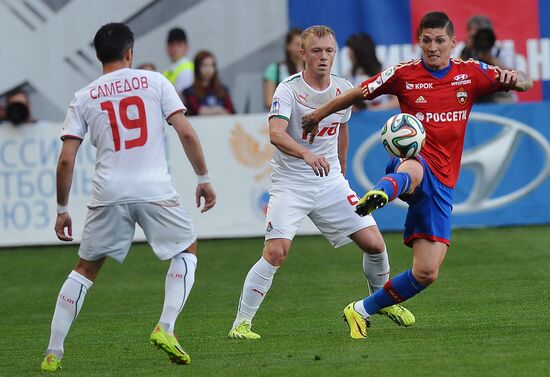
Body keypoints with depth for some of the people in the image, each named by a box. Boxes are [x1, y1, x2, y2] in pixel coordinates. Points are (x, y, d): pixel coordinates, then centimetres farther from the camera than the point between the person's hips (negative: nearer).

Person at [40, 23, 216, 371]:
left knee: (85, 269, 15)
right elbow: (186, 133, -1)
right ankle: (166, 328, 1)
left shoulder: (83, 98, 10)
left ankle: (53, 353, 10)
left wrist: (62, 209, 14)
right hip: (156, 189, -2)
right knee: (188, 250, 20)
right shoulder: (154, 82, 6)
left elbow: (66, 160, 5)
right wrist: (204, 179, 8)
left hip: (109, 193, 2)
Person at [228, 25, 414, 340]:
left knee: (374, 243, 0)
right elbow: (276, 133, -31)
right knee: (275, 253, -19)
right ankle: (242, 323, -10)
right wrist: (306, 154, -48)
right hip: (290, 183, -5)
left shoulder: (344, 89, 3)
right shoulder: (289, 90, -15)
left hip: (330, 182, 5)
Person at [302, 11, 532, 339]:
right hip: (412, 160, -3)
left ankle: (363, 311, 16)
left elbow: (525, 84, 4)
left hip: (442, 183, 3)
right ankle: (378, 196, -83)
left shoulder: (471, 73, 7)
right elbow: (359, 93, 13)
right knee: (411, 169, -46)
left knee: (427, 273, -2)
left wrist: (514, 78, -20)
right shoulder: (404, 75, 2)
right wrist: (319, 115, 18)